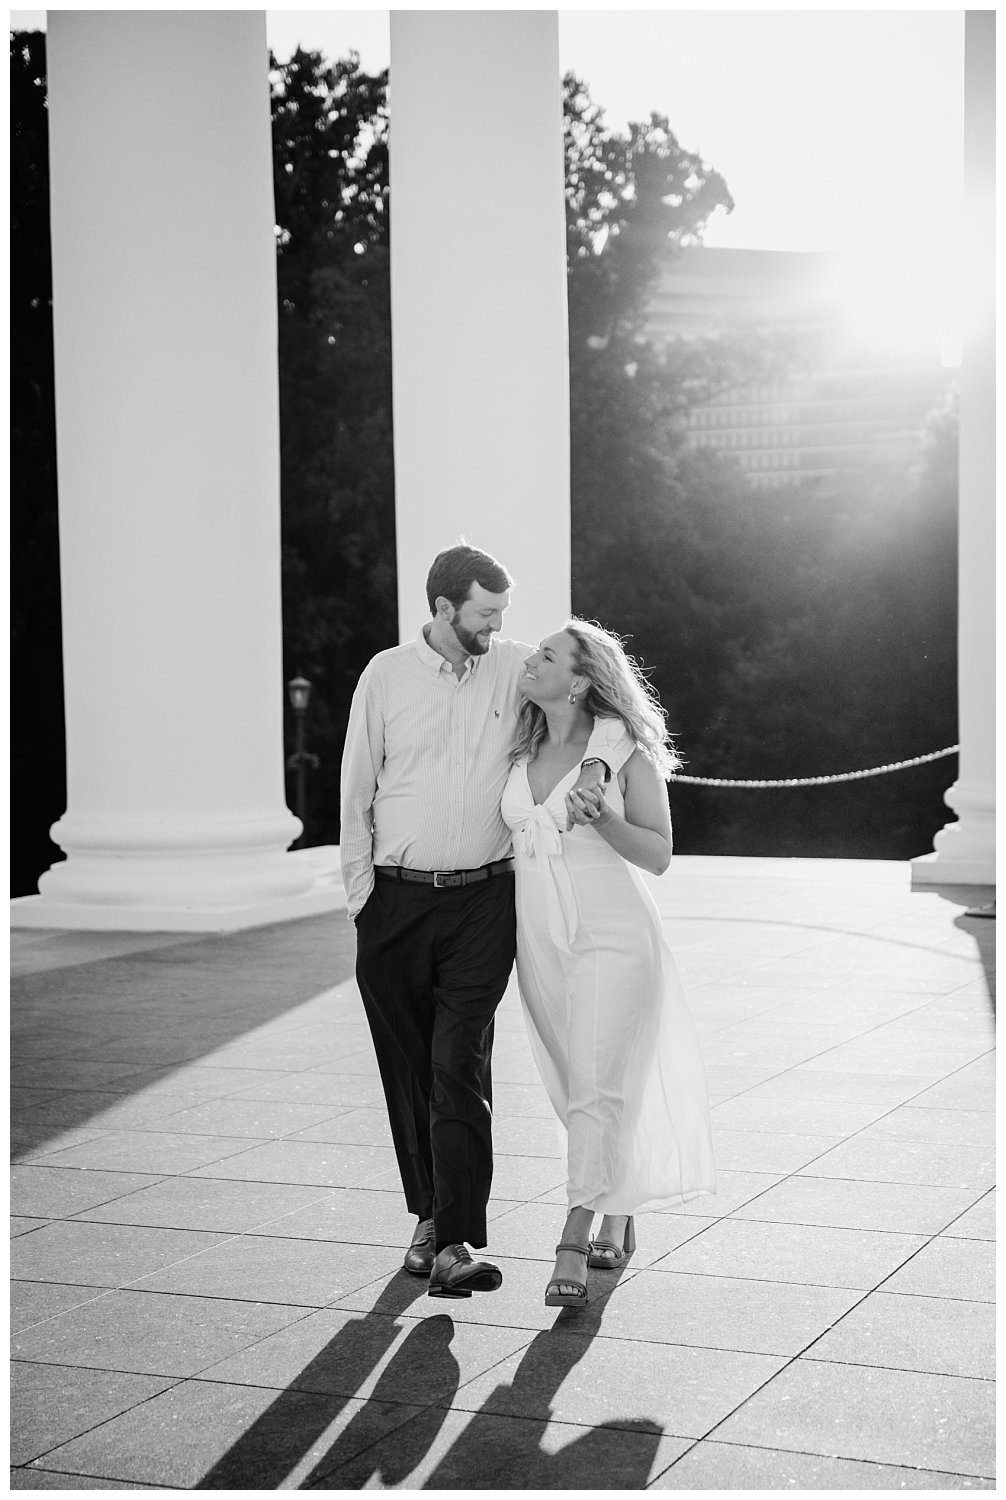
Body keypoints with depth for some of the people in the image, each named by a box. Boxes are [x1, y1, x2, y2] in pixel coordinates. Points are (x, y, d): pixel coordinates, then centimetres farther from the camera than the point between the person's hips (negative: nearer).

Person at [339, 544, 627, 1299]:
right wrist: (361, 896, 2)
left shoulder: (515, 667, 3)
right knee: (407, 1066, 8)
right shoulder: (386, 676, 2)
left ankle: (455, 1244, -13)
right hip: (397, 899, 1)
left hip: (483, 902, -1)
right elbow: (357, 793, 5)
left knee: (460, 1065, -11)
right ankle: (429, 1214, 26)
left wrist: (595, 760, -13)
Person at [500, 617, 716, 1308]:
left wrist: (604, 817, -21)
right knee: (577, 1088, 13)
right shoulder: (524, 750, 9)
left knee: (597, 1087, -15)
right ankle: (620, 1223, 31)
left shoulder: (626, 751, -8)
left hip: (612, 935, -6)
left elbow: (659, 854, -7)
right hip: (540, 939, 6)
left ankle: (573, 1247, -17)